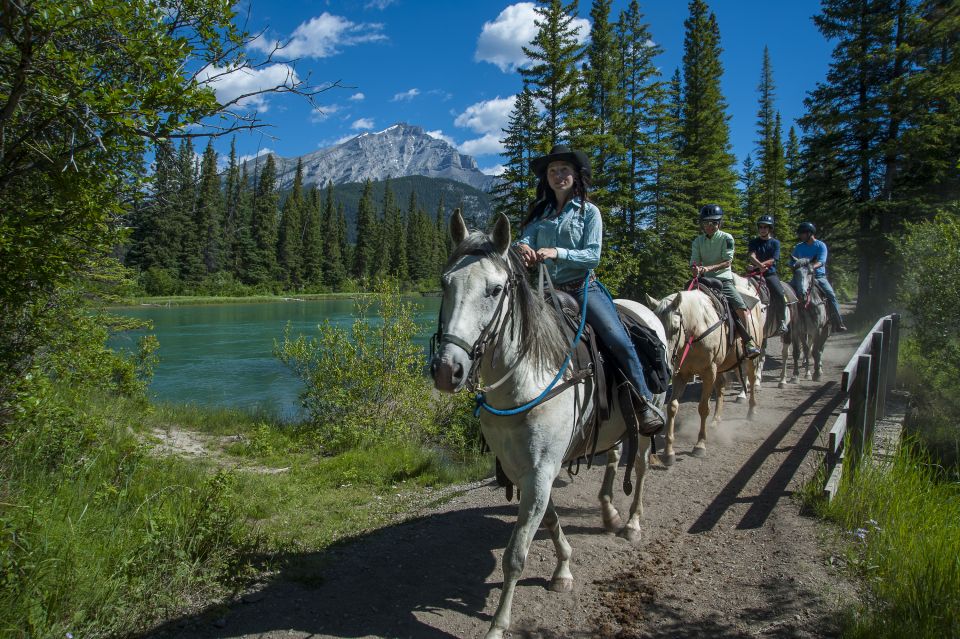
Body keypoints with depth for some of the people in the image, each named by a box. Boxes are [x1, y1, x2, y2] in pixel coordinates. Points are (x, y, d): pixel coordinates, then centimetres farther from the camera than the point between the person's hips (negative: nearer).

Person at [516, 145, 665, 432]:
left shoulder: (589, 211, 2)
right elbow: (525, 238, 0)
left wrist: (557, 253, -24)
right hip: (548, 291, 4)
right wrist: (523, 247, -26)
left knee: (618, 341, -19)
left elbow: (593, 255, -8)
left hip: (583, 288, -4)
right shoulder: (540, 212, 14)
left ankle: (645, 402, -6)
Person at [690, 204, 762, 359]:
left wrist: (709, 268, -25)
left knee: (741, 307, -22)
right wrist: (695, 270, -24)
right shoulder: (698, 241, 8)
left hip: (724, 279, -3)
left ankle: (748, 342, -9)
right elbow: (694, 262, 1)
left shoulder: (726, 238, 0)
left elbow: (727, 262, -9)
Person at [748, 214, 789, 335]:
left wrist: (759, 265, -17)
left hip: (770, 274, -2)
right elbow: (752, 256, -6)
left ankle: (782, 322, -15)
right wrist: (760, 265, -27)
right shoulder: (754, 242, 12)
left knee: (779, 294, -26)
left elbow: (773, 260, -4)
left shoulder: (775, 242, 9)